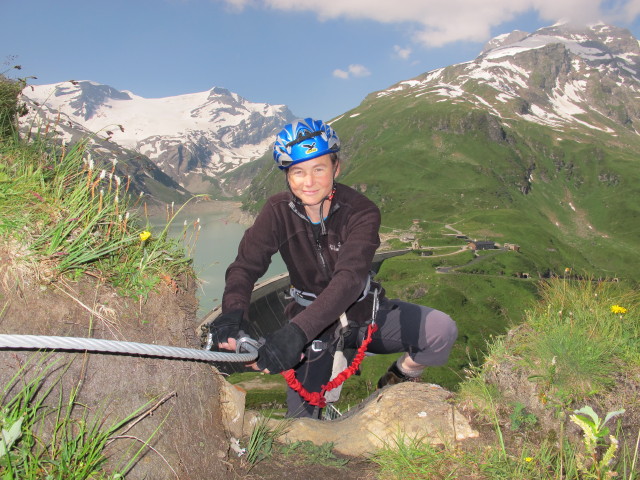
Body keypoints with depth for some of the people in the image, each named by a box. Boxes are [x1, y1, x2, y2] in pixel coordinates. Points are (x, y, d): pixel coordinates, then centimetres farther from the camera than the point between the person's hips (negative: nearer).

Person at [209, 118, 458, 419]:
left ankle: (399, 381, 9)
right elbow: (245, 265, -21)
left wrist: (297, 331, -50)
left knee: (442, 330, -22)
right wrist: (233, 312, -44)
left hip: (364, 312, 0)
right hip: (311, 323, 1)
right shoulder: (277, 212, -15)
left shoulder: (361, 212, -22)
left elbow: (349, 278, -36)